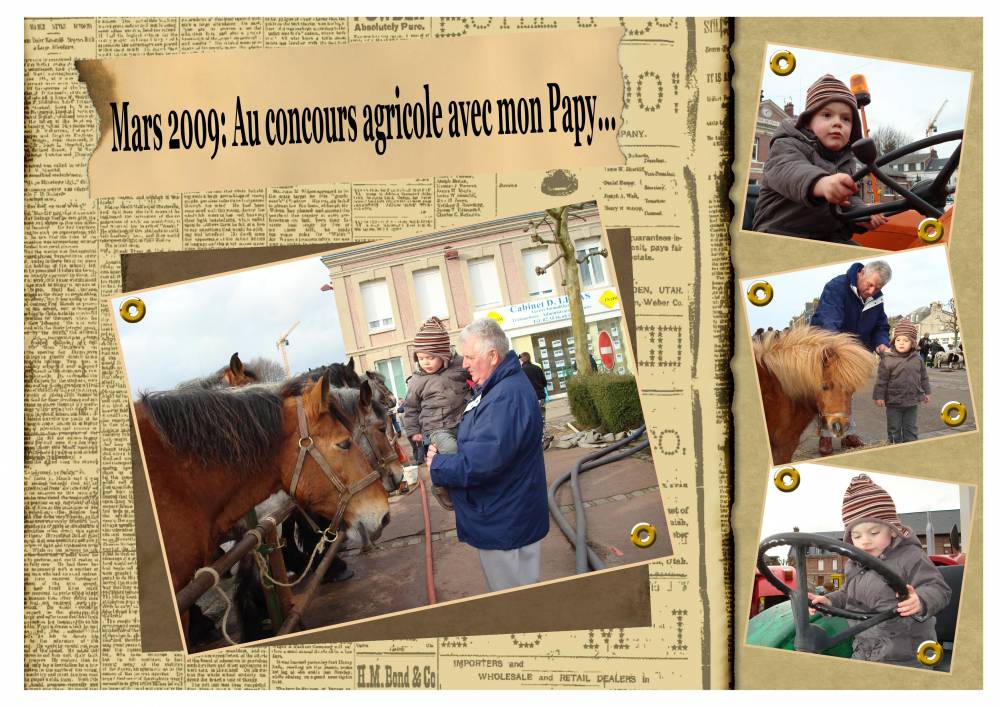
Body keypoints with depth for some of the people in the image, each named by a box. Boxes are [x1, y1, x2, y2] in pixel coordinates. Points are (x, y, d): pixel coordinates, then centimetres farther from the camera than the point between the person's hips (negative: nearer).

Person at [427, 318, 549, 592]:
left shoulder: (508, 397, -28)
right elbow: (480, 440, 22)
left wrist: (438, 466, -15)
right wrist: (444, 454, 6)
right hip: (499, 515, 11)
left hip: (505, 524, -10)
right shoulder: (497, 388, 9)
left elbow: (481, 462, -31)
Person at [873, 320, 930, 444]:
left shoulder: (917, 358, 1)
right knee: (894, 429, 7)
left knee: (910, 428, 13)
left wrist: (926, 392, 16)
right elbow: (881, 380, -12)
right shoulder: (888, 359, -13)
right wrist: (879, 396, -13)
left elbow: (923, 376, 13)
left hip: (912, 401, 3)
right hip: (893, 402, -3)